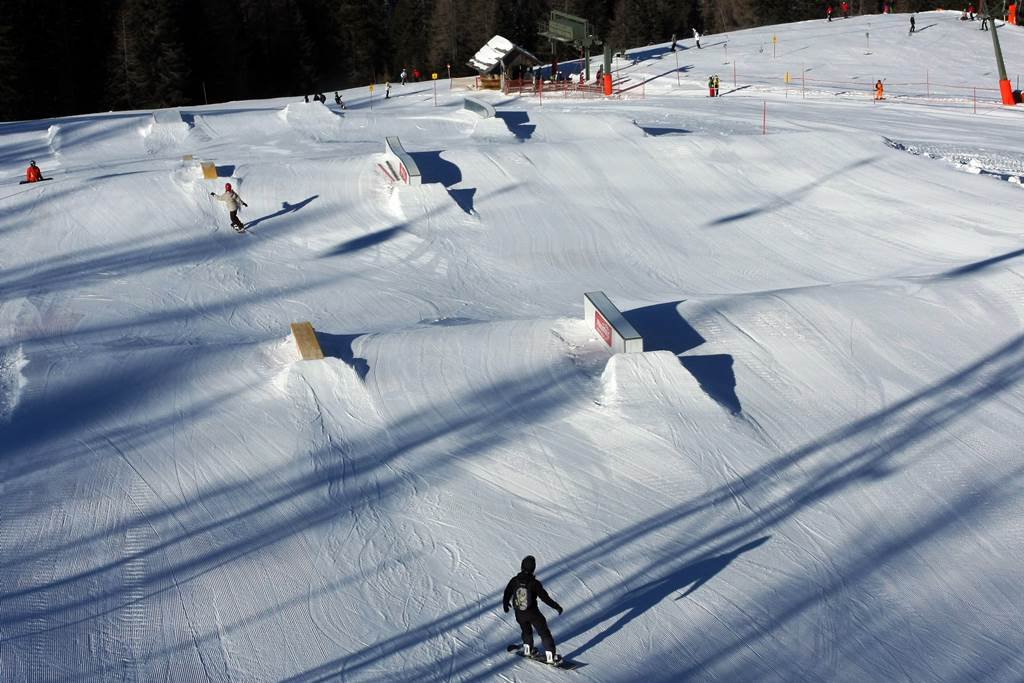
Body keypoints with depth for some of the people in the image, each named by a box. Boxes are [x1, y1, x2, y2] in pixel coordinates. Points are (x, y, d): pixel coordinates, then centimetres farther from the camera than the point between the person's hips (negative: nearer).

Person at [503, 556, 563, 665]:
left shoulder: (514, 580, -10)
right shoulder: (534, 583, -21)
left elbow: (507, 594, 4)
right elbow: (545, 598, -17)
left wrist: (505, 604, 25)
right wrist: (556, 606, -4)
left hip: (519, 614, 4)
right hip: (533, 614, -4)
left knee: (526, 631, 30)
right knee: (544, 633, 8)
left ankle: (528, 650, 42)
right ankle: (551, 656, 7)